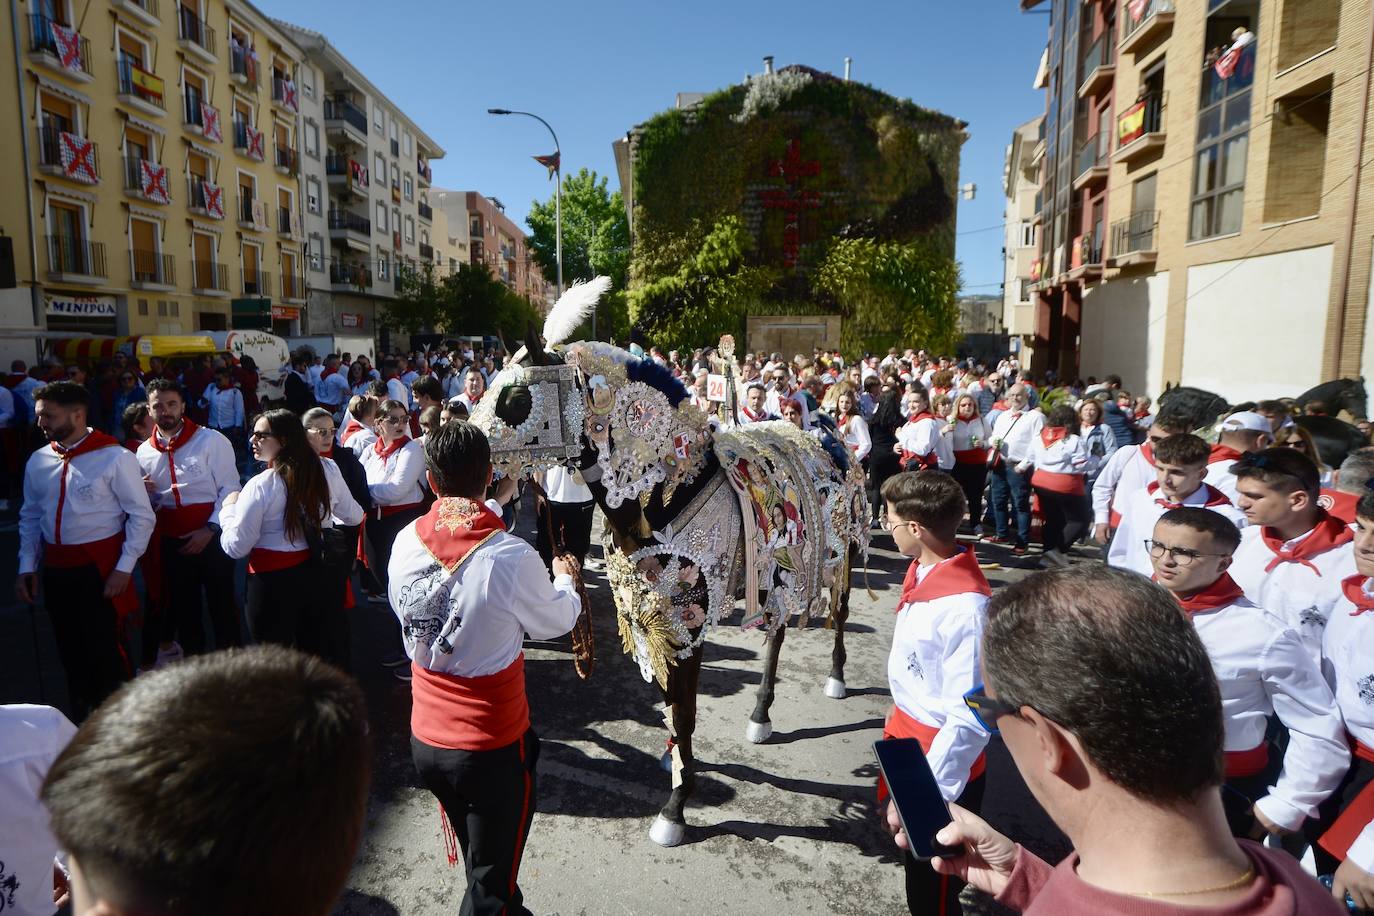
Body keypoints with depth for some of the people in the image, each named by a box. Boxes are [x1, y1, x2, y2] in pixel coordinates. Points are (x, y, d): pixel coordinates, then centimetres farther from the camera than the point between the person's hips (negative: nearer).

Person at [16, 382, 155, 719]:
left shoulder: (114, 457, -11)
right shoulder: (38, 461, 6)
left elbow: (142, 516, -10)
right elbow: (30, 517, 14)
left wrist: (124, 567, -14)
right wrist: (26, 566, 7)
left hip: (101, 566, -6)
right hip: (56, 568, 6)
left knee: (106, 649, -2)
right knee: (70, 650, 17)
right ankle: (82, 722, 34)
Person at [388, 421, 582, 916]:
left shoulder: (406, 541, -10)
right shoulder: (512, 556, -24)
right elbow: (555, 622, -5)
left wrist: (496, 503, 26)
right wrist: (565, 578, 15)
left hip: (425, 740, 6)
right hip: (493, 746, -5)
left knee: (480, 864, 28)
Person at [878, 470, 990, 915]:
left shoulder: (965, 606, -31)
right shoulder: (922, 571, -5)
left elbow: (969, 719, -27)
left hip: (943, 773, -8)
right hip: (907, 737, 8)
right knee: (915, 866, 28)